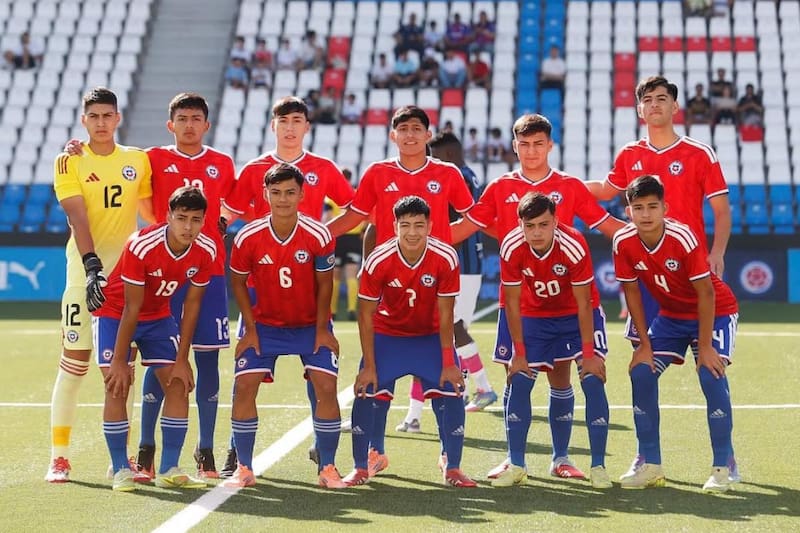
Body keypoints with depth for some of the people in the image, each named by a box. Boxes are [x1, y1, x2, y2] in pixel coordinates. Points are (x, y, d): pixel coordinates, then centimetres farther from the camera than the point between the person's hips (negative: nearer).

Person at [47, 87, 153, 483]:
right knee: (74, 363, -4)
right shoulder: (69, 162, -1)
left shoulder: (139, 160, 8)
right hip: (86, 273, -3)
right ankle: (59, 456, 3)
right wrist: (93, 267, -23)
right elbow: (78, 219, -12)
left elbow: (153, 213, 16)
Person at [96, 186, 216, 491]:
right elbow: (131, 309, -26)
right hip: (114, 313, -4)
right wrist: (119, 360, -21)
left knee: (178, 385, -5)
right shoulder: (141, 246, -32)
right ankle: (120, 470, -4)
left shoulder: (206, 252, -18)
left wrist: (182, 360, -8)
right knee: (117, 386, -14)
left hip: (159, 316, 5)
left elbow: (191, 305, -9)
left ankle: (169, 471, 2)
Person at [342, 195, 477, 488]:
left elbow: (445, 315, -14)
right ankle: (361, 468, 6)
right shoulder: (378, 261, -24)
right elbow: (366, 316, -15)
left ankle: (453, 469, 3)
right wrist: (369, 366, -16)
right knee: (365, 393, -10)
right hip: (387, 335, 0)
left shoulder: (446, 258, -23)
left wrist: (448, 363, -15)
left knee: (451, 393, -11)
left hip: (431, 337, 0)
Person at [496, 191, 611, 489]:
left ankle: (598, 467, -8)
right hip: (535, 316, 2)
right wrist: (519, 354, -12)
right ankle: (516, 466, 2)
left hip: (579, 315, -2)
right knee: (519, 382, -7)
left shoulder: (574, 246, -31)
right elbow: (513, 303, -14)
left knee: (593, 381, -14)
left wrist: (589, 354, -20)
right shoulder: (511, 248, -25)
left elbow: (583, 305, -22)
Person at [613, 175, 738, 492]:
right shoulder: (623, 242, -18)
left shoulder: (683, 238, -30)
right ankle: (650, 465, 2)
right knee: (641, 373, -9)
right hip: (670, 315, 5)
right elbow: (632, 291, -6)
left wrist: (705, 346, -24)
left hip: (715, 312, -5)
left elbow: (705, 293, -25)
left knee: (711, 375, -23)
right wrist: (644, 344, -7)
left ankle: (722, 468, -13)